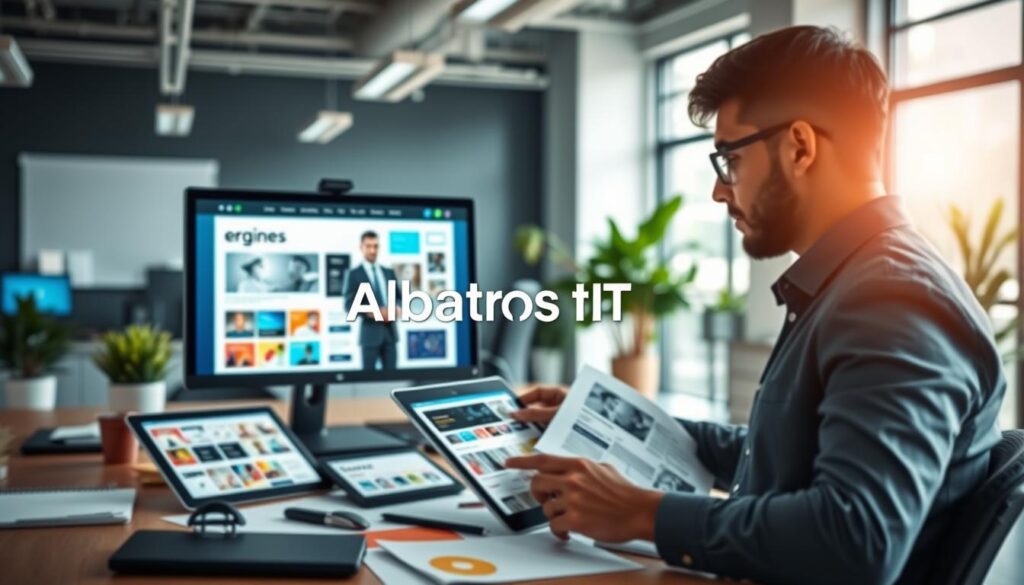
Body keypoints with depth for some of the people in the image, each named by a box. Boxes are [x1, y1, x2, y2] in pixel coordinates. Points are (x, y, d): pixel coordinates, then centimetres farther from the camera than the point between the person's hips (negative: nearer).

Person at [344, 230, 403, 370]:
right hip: (370, 332, -4)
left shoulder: (389, 272, 15)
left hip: (390, 331, 5)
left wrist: (397, 308, -5)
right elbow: (349, 304, -7)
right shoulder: (354, 274, -1)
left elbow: (399, 296, 18)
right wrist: (372, 313, -19)